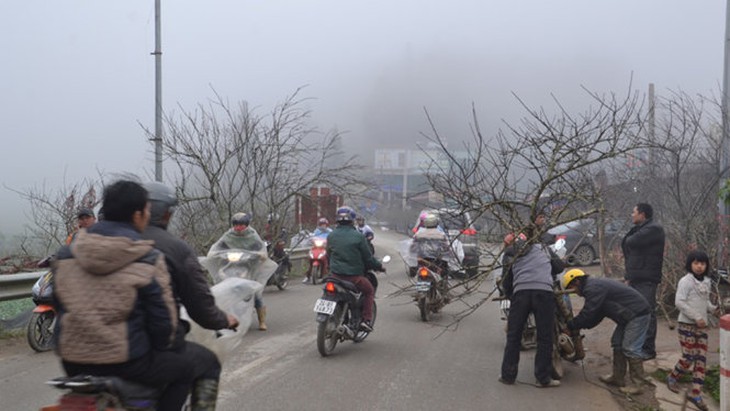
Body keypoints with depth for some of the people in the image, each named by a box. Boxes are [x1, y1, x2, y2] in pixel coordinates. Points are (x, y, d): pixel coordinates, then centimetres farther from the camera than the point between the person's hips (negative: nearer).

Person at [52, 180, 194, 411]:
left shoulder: (66, 254, 4)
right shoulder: (148, 260, -11)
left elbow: (58, 305, 13)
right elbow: (162, 318, -9)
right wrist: (161, 348, 11)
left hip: (73, 361, 6)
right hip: (126, 361, -5)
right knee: (183, 368, 19)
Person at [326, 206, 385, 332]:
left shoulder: (331, 236, 5)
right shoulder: (358, 236, -10)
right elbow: (367, 257, -5)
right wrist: (378, 266, 12)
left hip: (335, 274, 4)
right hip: (354, 275, -4)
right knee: (369, 291, 18)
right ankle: (366, 320, 7)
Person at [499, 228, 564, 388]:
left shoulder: (510, 254, 22)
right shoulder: (542, 247, 23)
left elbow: (506, 279, 17)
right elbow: (559, 266, 26)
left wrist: (510, 297, 25)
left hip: (520, 292, 1)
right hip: (544, 291, -1)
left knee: (513, 336, 10)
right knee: (545, 337, 5)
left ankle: (508, 375, 13)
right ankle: (544, 378, 6)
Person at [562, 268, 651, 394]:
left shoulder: (593, 289, -17)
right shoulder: (596, 285, 17)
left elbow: (588, 314, -20)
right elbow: (596, 316, 17)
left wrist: (570, 325, -9)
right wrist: (577, 325, 8)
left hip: (638, 314, -11)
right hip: (629, 315, 11)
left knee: (630, 348, -11)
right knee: (617, 343, 15)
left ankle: (636, 384, -9)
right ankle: (618, 377, 21)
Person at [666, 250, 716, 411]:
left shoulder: (706, 282, 9)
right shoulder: (685, 281, -12)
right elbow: (679, 302, -18)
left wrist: (713, 309, -1)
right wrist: (696, 317, -20)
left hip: (701, 326, 7)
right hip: (686, 324, -7)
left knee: (701, 359, 2)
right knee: (689, 357, -5)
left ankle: (695, 393, 7)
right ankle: (672, 377, 22)